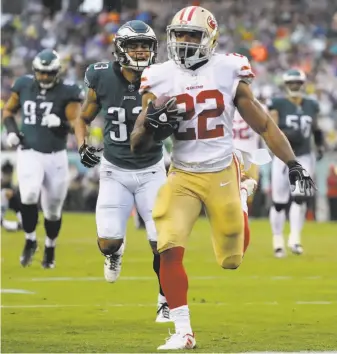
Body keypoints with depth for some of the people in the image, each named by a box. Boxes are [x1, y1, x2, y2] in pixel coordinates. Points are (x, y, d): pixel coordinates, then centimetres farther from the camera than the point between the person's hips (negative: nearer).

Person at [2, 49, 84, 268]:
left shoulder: (67, 93, -8)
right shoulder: (24, 86, 1)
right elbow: (8, 111, 16)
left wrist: (60, 123, -35)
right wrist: (11, 130, -2)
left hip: (56, 157, 0)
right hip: (29, 153, 0)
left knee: (53, 209, 9)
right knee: (29, 194, -24)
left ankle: (50, 248, 35)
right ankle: (30, 241, -2)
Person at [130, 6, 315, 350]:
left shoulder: (228, 72, -5)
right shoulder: (159, 79, -3)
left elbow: (262, 123, 3)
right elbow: (138, 146, -1)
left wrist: (292, 163, -3)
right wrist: (151, 122, -22)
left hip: (222, 175, 0)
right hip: (182, 177, 0)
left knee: (232, 260, 10)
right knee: (170, 251, -21)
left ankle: (240, 210, 46)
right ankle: (183, 332, -11)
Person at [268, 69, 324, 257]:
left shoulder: (311, 105, 7)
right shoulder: (278, 104, -6)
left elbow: (316, 128, 20)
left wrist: (321, 144, 4)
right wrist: (286, 135, -28)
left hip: (304, 158, 2)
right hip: (283, 157, -2)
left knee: (300, 197, -13)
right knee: (279, 202, 0)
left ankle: (295, 239, -7)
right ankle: (278, 240, 15)